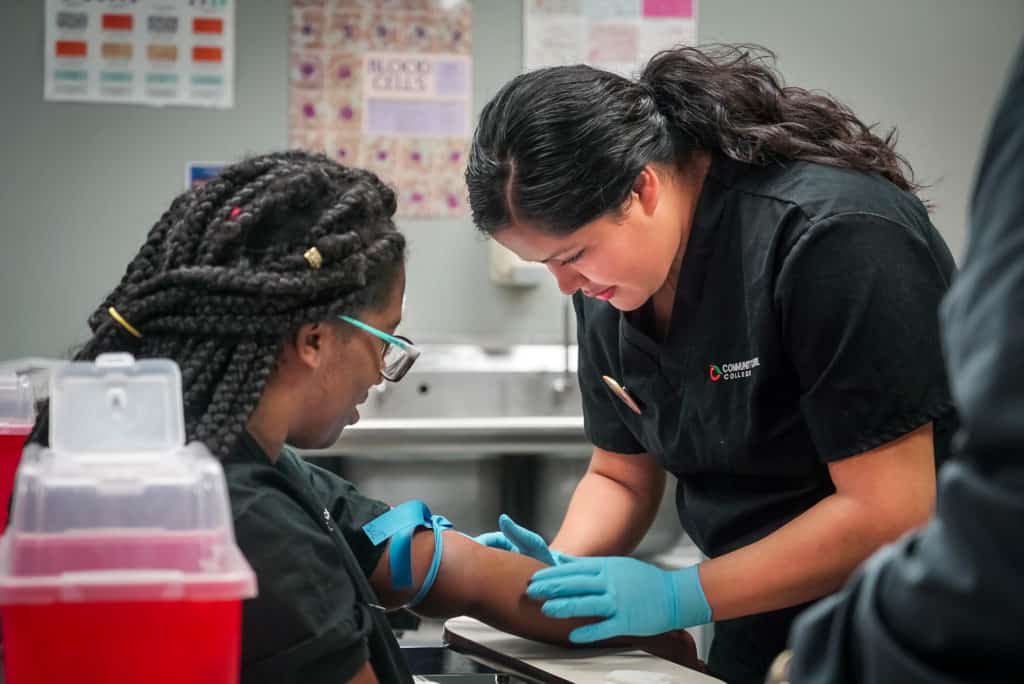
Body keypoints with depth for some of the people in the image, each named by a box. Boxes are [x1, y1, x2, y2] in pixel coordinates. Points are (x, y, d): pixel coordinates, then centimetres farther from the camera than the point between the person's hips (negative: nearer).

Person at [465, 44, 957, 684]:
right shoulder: (611, 278, -4)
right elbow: (622, 476, 7)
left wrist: (682, 596, -25)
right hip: (763, 626, 7)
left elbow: (887, 510, -26)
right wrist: (560, 570, -13)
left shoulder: (832, 236, -25)